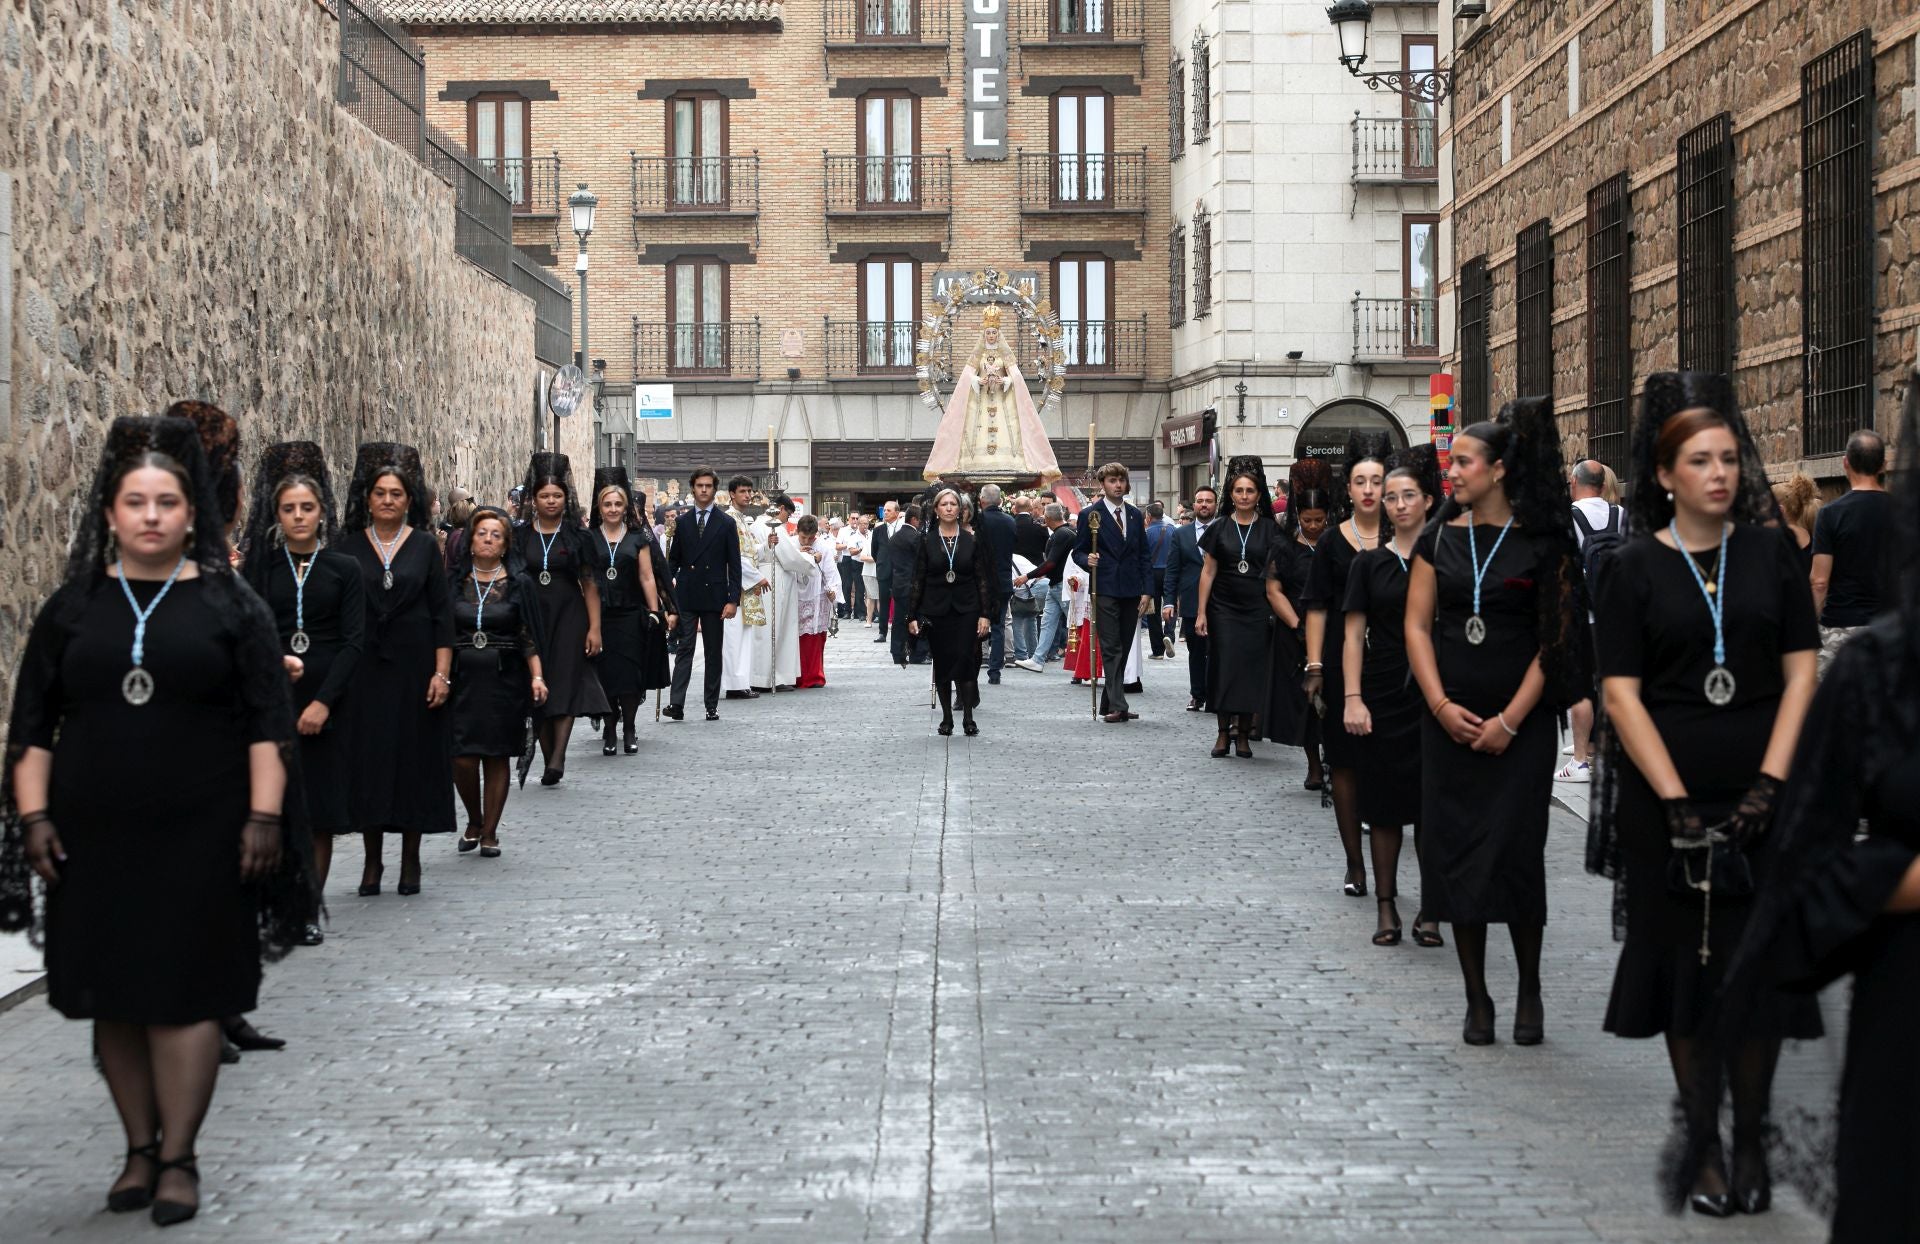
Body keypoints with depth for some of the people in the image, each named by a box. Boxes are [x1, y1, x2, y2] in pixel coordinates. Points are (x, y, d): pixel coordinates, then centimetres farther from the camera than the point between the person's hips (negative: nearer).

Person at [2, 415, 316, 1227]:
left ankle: (178, 1158, 6)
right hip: (93, 839, 2)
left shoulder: (230, 604, 3)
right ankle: (139, 1149, 19)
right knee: (113, 998, 6)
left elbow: (269, 723, 1)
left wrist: (264, 816, -7)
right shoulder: (72, 607, 9)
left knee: (185, 995, -2)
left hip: (200, 839, -2)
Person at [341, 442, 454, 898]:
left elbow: (442, 614, 1)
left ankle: (411, 860, 11)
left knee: (415, 757, 2)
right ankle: (372, 860, 9)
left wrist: (442, 672, -8)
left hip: (414, 667, 0)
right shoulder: (349, 548, 4)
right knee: (367, 758, 1)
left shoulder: (425, 549, 2)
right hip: (364, 669, 1)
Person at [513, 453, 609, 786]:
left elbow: (590, 585, 2)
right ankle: (549, 760, 10)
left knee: (565, 685, -11)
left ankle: (557, 758, -19)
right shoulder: (520, 536, 6)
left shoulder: (578, 537, 3)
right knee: (539, 691, 3)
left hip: (570, 618, -2)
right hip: (532, 619, 2)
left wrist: (594, 628, -5)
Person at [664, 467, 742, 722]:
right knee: (684, 649, -5)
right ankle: (677, 704, -12)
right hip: (686, 596, 1)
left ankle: (712, 706, 9)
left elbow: (735, 565, 0)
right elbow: (673, 560, 12)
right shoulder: (683, 522, 8)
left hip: (714, 596, -1)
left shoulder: (726, 523, 2)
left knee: (714, 653, 5)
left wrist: (733, 599, -8)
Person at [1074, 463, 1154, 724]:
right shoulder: (1090, 515, 0)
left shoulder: (1136, 516, 13)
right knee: (1111, 649, -9)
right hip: (1105, 591, -5)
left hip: (1131, 591, 5)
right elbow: (1078, 550, 3)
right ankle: (1117, 706, -12)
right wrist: (1088, 559, -20)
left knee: (1123, 649, 8)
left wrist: (1147, 590, 5)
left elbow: (1144, 555, 12)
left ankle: (1109, 703, 15)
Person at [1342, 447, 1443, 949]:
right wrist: (1352, 698, -5)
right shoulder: (1369, 563, 6)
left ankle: (1431, 909, 9)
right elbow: (1354, 634, 4)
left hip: (1434, 695, -1)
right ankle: (1386, 905, 13)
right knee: (1384, 803, 4)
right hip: (1384, 695, 1)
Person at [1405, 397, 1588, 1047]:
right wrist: (1442, 707, -7)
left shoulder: (1542, 542, -4)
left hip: (1519, 723, -3)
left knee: (1515, 853, -5)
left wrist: (1510, 720, -11)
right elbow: (1417, 626, 6)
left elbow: (1554, 642, -5)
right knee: (1455, 854, 3)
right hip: (1450, 720, 3)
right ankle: (1476, 998, 12)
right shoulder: (1440, 537, 6)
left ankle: (1529, 989, 14)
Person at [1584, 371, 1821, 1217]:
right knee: (1686, 965, 4)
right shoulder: (1635, 569, 0)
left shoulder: (1770, 554, 5)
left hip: (1760, 801, 1)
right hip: (1667, 800, -1)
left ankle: (1751, 1134, 16)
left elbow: (1801, 672, 2)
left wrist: (1767, 788, -9)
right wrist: (1678, 806, -11)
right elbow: (1621, 695, -4)